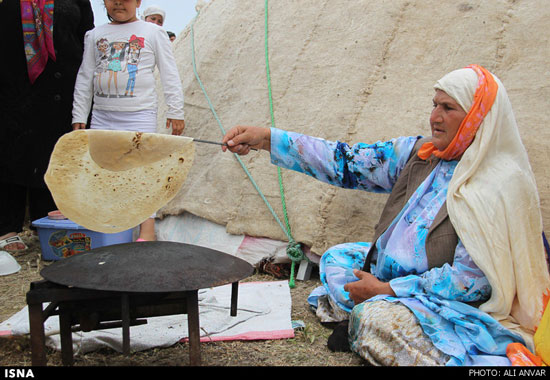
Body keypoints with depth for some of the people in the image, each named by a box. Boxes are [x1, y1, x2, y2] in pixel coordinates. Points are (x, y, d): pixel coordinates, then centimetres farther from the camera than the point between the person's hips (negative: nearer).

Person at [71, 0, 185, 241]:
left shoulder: (152, 32, 5)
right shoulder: (96, 35, 14)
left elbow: (169, 74, 5)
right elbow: (85, 77, 17)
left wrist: (175, 111, -1)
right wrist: (79, 117, 14)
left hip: (140, 114, -4)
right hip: (102, 115, 4)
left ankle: (147, 227, -2)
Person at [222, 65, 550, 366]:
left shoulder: (501, 186, -22)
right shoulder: (420, 153, -2)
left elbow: (470, 279, -23)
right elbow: (349, 163, -6)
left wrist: (387, 289, -18)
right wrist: (267, 138, -13)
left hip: (464, 308, -8)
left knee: (376, 317, -29)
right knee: (336, 258, 12)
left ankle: (360, 328, 1)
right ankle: (361, 325, -3)